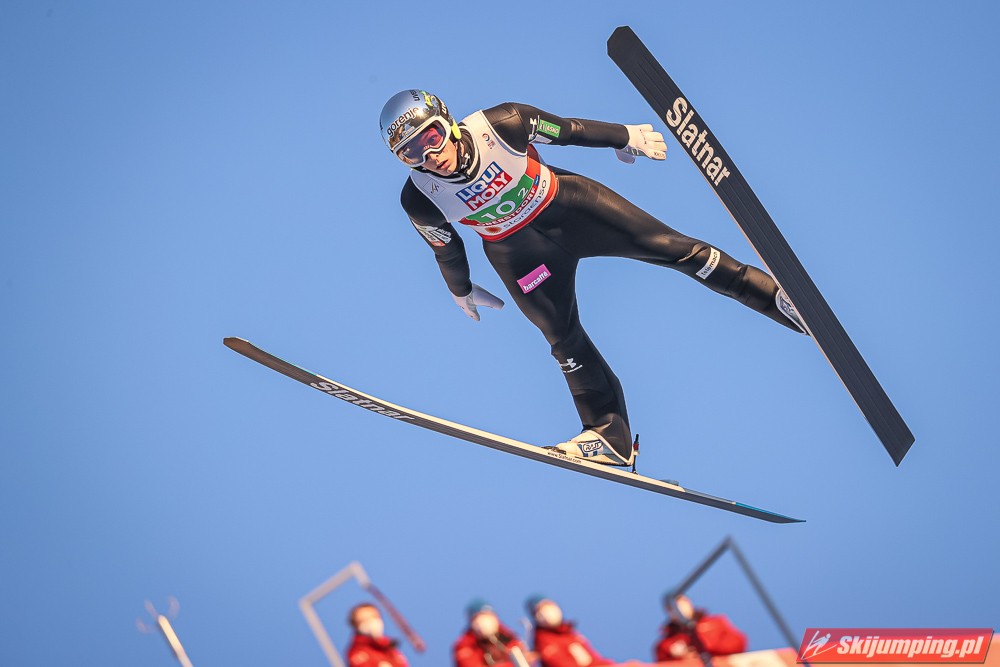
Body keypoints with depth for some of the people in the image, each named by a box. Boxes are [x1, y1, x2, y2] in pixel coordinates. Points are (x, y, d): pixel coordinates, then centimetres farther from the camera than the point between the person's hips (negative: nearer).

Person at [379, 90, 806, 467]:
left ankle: (772, 294, 9)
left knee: (671, 247, -4)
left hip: (567, 205, -1)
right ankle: (610, 434, 19)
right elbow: (446, 249, -1)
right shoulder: (420, 200, -22)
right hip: (518, 255, 1)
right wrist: (462, 291, 15)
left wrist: (625, 137, 3)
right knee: (565, 341, 3)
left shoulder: (501, 123, -27)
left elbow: (566, 130, -11)